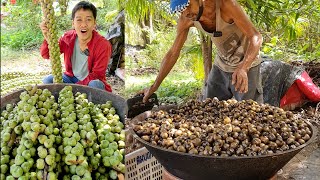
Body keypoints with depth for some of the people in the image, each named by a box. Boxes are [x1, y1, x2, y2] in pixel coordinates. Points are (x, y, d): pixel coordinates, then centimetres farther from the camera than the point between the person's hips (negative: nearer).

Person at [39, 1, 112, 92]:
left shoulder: (103, 45, -22)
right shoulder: (68, 37, -9)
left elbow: (96, 75, -19)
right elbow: (46, 55, -8)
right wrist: (48, 39, -31)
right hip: (72, 77, 4)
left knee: (95, 85, -35)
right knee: (48, 80, -14)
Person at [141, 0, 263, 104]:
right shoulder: (185, 19, -14)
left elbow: (256, 37, -30)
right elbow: (173, 53, -6)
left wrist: (243, 68, -48)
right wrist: (154, 86, -6)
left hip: (247, 65, -4)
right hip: (221, 66, 5)